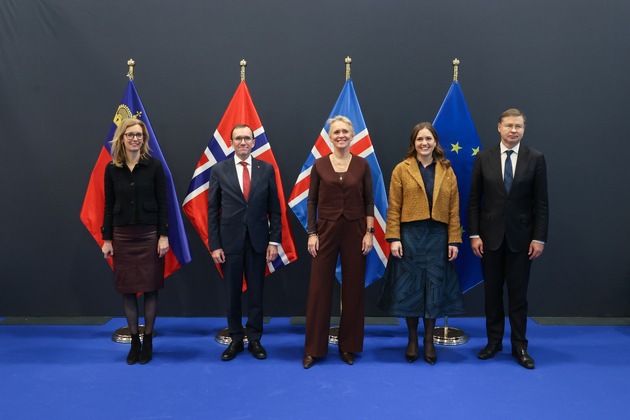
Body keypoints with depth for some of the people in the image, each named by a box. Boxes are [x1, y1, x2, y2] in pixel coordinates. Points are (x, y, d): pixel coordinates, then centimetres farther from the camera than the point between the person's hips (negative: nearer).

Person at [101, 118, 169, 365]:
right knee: (127, 289, 7)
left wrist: (164, 235, -9)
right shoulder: (112, 169, 3)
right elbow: (109, 206, 5)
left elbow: (162, 203, -3)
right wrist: (107, 238, 2)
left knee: (150, 288, 4)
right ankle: (134, 341, 20)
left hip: (149, 234, -2)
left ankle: (148, 341, 18)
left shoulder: (154, 166, -2)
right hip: (122, 235, 2)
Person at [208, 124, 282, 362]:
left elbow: (274, 208, 3)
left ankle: (254, 339, 24)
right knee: (232, 293, 9)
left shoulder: (266, 169, 2)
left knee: (256, 293, 9)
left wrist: (274, 241, -2)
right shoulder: (219, 170, 1)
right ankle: (236, 340, 24)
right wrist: (214, 245, -4)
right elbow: (212, 210, 1)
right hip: (230, 241, 0)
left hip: (257, 241, 1)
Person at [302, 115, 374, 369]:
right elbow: (311, 201, 2)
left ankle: (348, 345, 21)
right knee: (319, 288, 1)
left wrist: (369, 232, -5)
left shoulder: (362, 165, 2)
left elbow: (369, 201, 3)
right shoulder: (319, 165, 1)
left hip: (355, 230, 1)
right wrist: (311, 234, -5)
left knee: (353, 288, 6)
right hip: (326, 230, 0)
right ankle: (313, 348, 13)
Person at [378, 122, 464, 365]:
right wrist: (393, 238, -10)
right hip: (409, 235, -2)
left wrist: (454, 240, -2)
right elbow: (394, 208, -3)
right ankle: (412, 339, 21)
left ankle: (429, 340, 22)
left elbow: (454, 209, 4)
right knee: (409, 287, 5)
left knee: (434, 287, 7)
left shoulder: (447, 171, 7)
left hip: (438, 236, 2)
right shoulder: (402, 169, 1)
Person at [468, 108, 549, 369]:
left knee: (518, 294, 7)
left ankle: (519, 346, 19)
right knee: (492, 292, 10)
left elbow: (541, 202, -1)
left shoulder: (535, 159, -1)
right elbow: (474, 200, 1)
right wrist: (474, 234, -4)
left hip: (521, 237, -1)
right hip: (491, 236, 1)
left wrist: (539, 238, -6)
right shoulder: (484, 158, 1)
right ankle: (494, 342, 23)